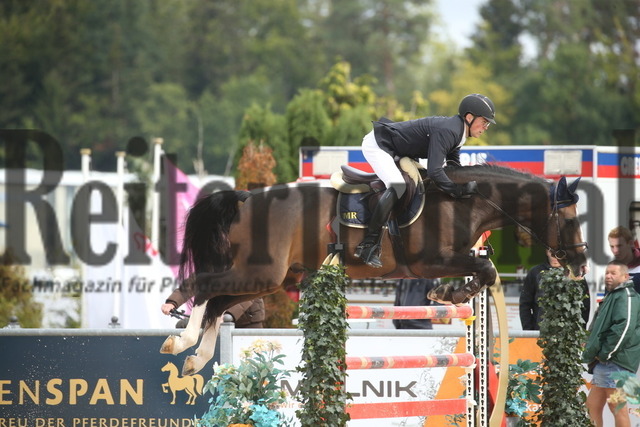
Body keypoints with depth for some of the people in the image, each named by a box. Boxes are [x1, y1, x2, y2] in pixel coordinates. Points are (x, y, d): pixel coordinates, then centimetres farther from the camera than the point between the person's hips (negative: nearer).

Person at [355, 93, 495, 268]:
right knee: (397, 185, -28)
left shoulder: (456, 130, 3)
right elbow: (434, 171, -36)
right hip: (376, 144, -11)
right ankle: (367, 245, -28)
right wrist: (459, 191, -31)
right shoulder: (446, 131, -28)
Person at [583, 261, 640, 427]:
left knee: (617, 407, -10)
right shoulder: (612, 296, 24)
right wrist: (592, 353, 18)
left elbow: (625, 327, -22)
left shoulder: (626, 296, -8)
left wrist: (605, 353, -19)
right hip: (602, 363, 11)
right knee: (592, 406, 13)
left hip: (615, 363, -11)